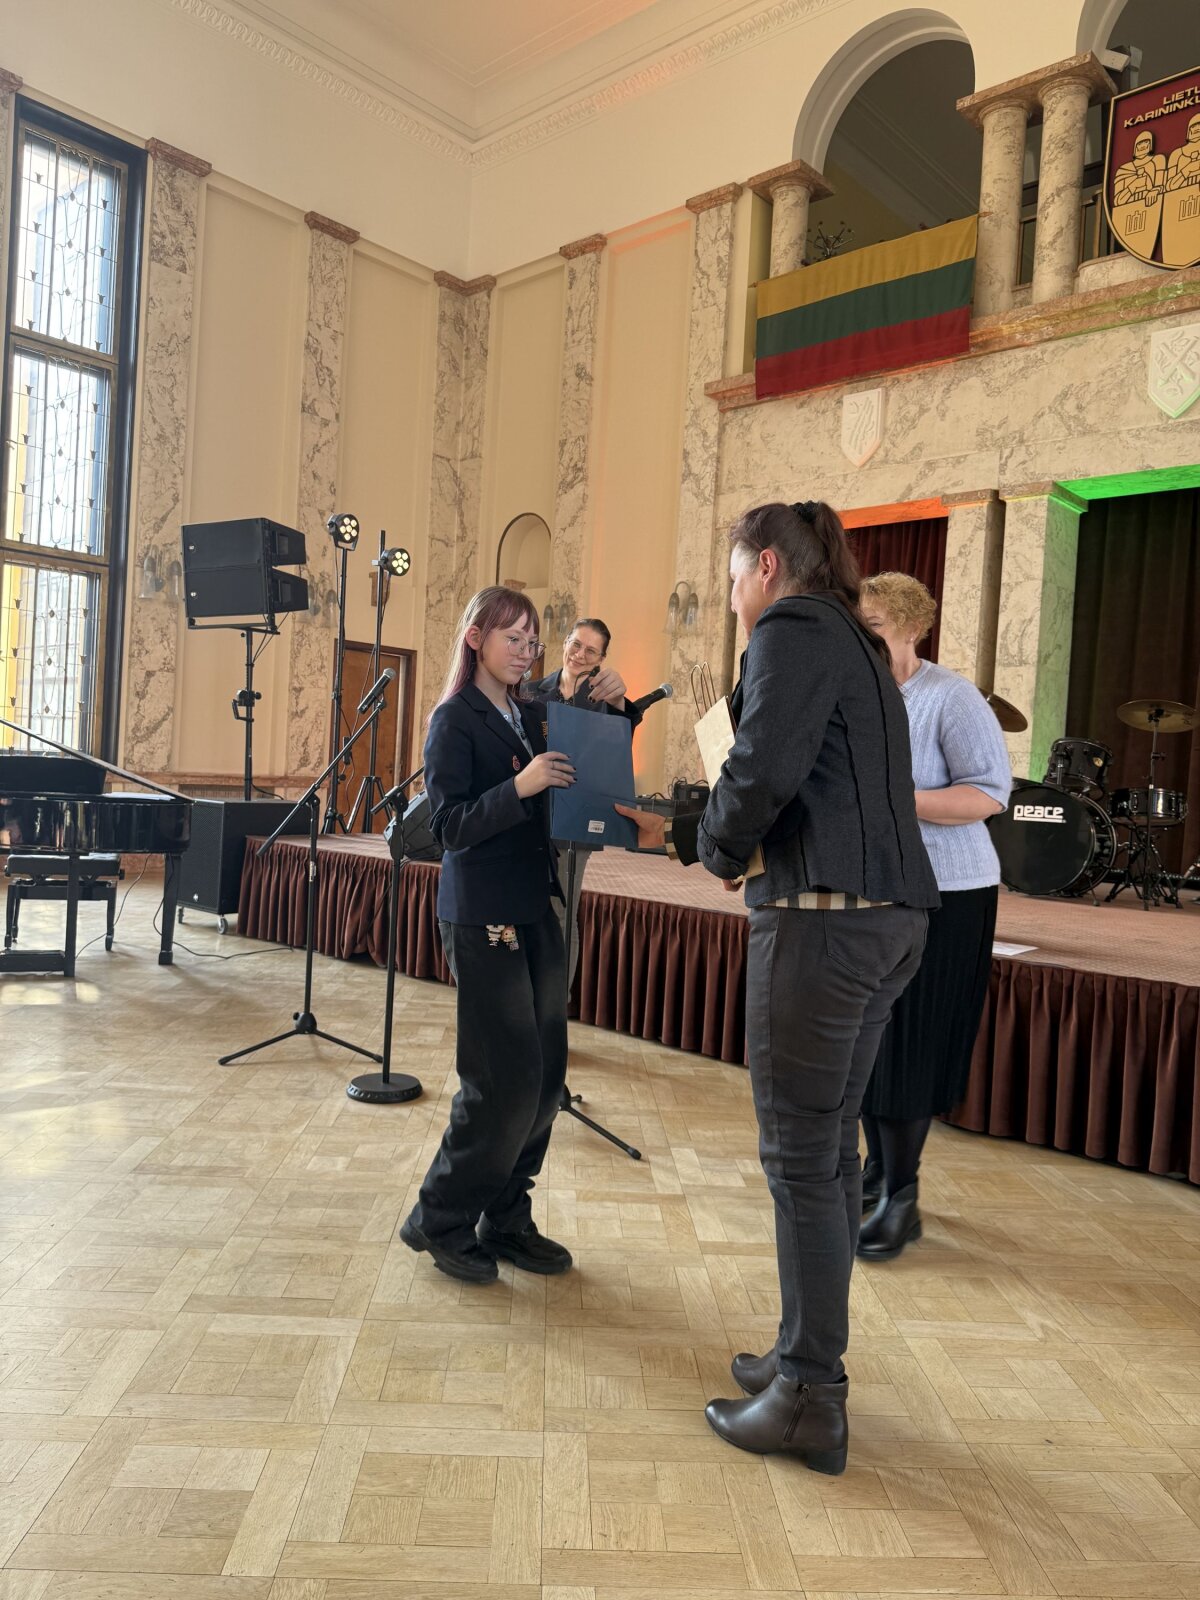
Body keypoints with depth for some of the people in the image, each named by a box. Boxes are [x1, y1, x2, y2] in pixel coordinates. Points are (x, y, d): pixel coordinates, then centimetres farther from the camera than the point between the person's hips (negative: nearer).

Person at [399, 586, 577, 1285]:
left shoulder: (530, 718, 15)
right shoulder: (455, 719, -5)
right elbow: (450, 825, -12)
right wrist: (519, 787, -26)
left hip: (536, 910, 7)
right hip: (483, 917, -7)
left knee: (546, 1073, 8)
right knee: (507, 1077, -6)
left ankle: (506, 1220, 23)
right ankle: (441, 1221, 13)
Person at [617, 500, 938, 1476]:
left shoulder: (793, 629, -7)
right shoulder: (857, 646, 22)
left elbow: (763, 771, -21)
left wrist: (719, 852, 0)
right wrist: (678, 835, 25)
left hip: (825, 916, -10)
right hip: (887, 917, 10)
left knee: (800, 1157, -1)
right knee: (831, 1144, 16)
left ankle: (811, 1404, 10)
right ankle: (811, 1357, 29)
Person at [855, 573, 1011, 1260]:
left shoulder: (951, 697, -10)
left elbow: (991, 792, -16)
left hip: (938, 898, -6)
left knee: (907, 1046, -3)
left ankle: (902, 1198, 10)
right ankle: (877, 1169, 27)